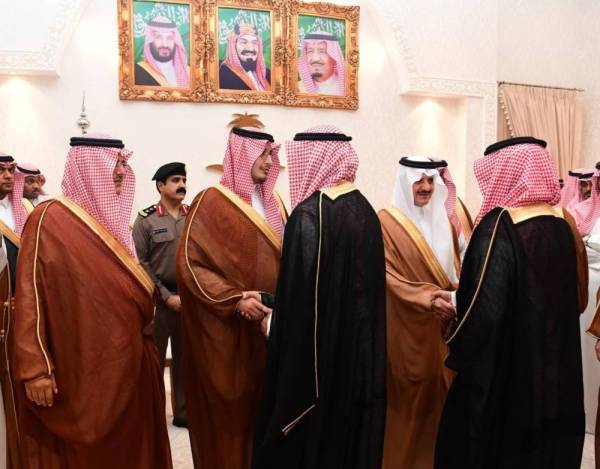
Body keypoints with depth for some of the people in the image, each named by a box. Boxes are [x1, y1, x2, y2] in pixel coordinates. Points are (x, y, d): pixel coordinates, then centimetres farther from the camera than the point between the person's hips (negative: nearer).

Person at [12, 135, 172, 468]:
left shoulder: (111, 219, 12)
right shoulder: (50, 218, -10)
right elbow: (31, 294, -15)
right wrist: (35, 368, -19)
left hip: (124, 362, 7)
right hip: (78, 368, -7)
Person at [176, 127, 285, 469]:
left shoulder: (273, 204, 12)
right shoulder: (212, 202, -8)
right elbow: (190, 263, -14)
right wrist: (234, 299, -22)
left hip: (271, 322, 6)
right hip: (226, 330, -6)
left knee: (264, 407, 11)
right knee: (230, 409, 5)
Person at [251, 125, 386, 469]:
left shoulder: (309, 215, -18)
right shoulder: (365, 209, 5)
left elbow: (300, 296, -21)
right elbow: (370, 287, 10)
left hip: (315, 355, -7)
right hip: (360, 353, 8)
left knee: (306, 438, 9)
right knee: (350, 431, 20)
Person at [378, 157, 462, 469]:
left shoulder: (443, 220, 11)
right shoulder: (387, 221, -9)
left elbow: (455, 268, 14)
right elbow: (388, 274, -15)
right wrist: (428, 298, -27)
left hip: (442, 324, 5)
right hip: (406, 326, -5)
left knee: (440, 390, 9)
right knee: (409, 394, 4)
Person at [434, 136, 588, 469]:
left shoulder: (499, 227, -20)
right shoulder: (562, 225, 3)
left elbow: (487, 309, -25)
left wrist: (458, 353, -6)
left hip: (501, 373, -7)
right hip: (555, 370, 7)